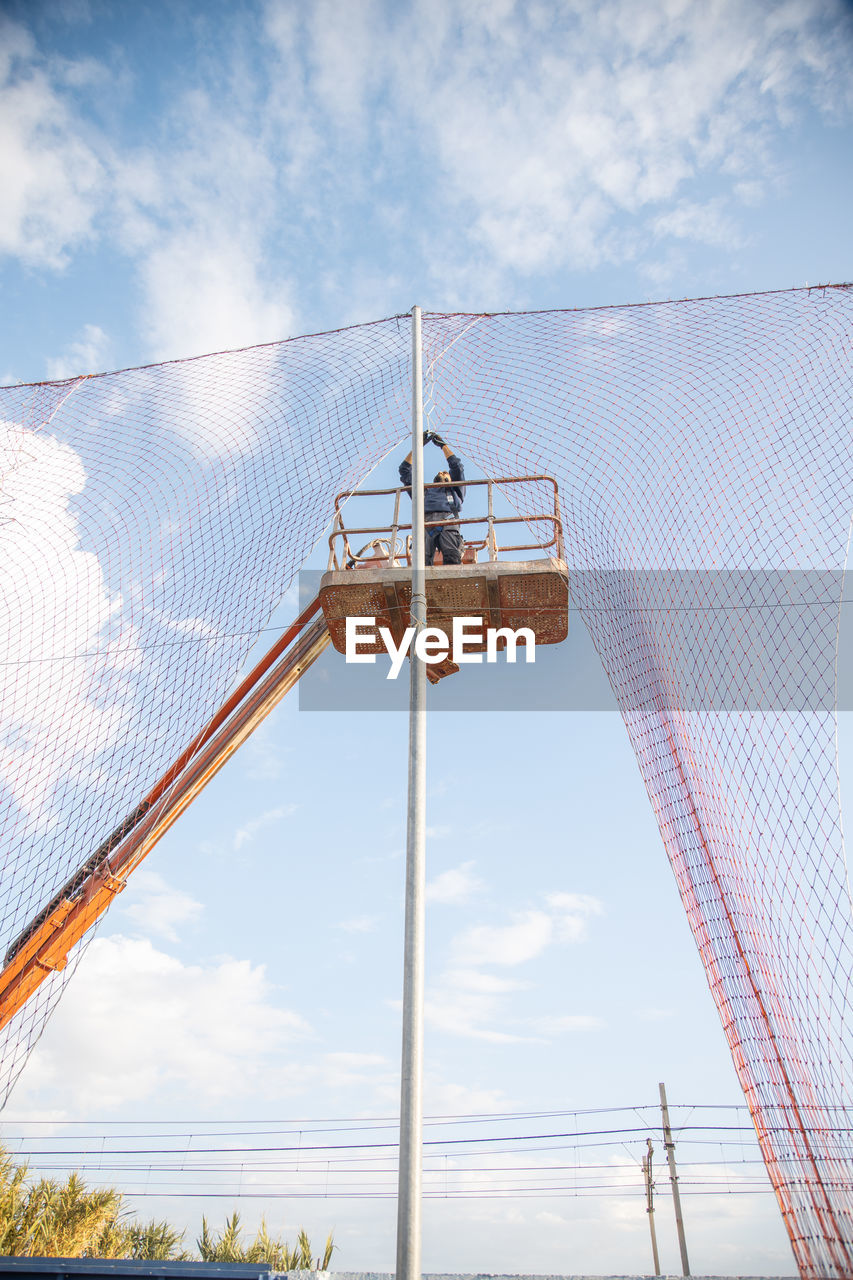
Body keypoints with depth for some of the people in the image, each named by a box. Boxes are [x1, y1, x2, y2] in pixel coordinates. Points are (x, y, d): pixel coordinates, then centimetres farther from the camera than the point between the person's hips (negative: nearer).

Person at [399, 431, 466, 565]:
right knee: (421, 560, -31)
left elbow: (457, 467, 30)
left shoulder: (454, 491, 39)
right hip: (425, 523, 1)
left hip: (448, 523, 0)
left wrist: (443, 445, 40)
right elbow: (405, 470, 44)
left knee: (452, 558, -31)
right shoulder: (424, 492, 42)